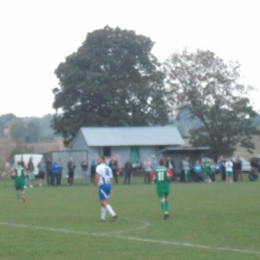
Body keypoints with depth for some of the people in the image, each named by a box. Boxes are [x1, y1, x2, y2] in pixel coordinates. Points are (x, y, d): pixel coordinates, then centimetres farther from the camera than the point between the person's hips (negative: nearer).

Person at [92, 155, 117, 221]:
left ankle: (113, 214, -22)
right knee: (103, 202, 16)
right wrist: (111, 189, 21)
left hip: (102, 186, -8)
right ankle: (102, 217, 17)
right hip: (108, 185, 8)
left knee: (104, 202, -9)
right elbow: (111, 179, 17)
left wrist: (94, 187, -13)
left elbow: (97, 177, -17)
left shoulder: (99, 167, -7)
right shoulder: (108, 168, 17)